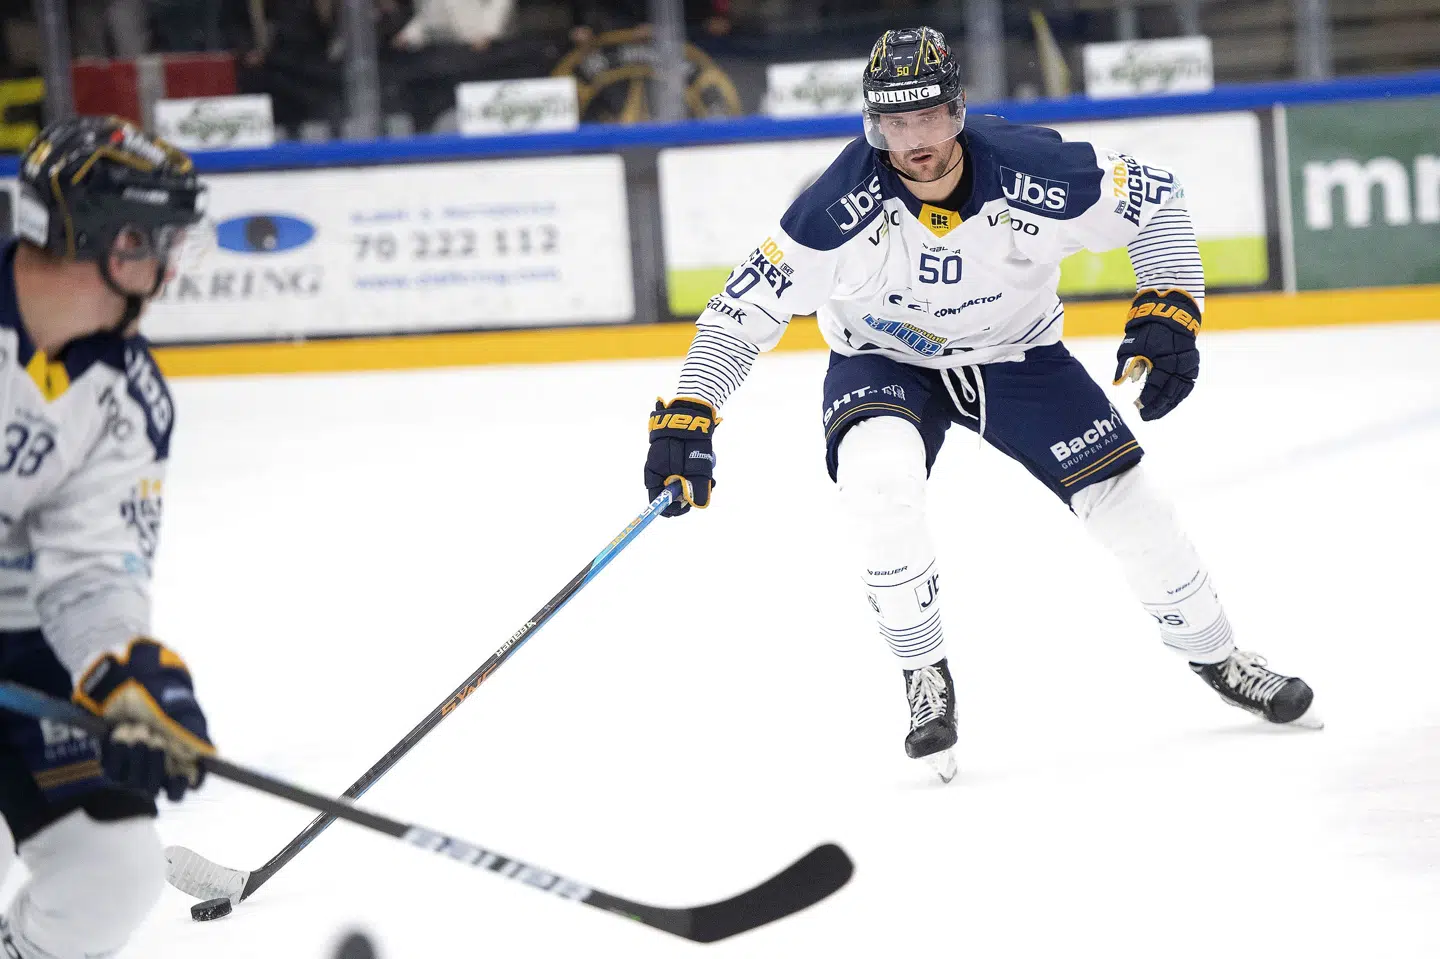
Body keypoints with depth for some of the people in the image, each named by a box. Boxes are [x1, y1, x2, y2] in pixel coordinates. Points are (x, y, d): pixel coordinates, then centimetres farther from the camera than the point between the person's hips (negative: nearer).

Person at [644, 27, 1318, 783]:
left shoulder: (1031, 171, -29)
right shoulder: (843, 205, -31)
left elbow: (1156, 199, -14)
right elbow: (746, 306, -25)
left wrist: (1168, 315, -22)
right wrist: (687, 422, -30)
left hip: (1017, 355, 1)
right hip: (883, 362, -1)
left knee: (1119, 495, -5)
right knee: (878, 479, -31)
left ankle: (1216, 657, 20)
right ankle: (925, 676, -12)